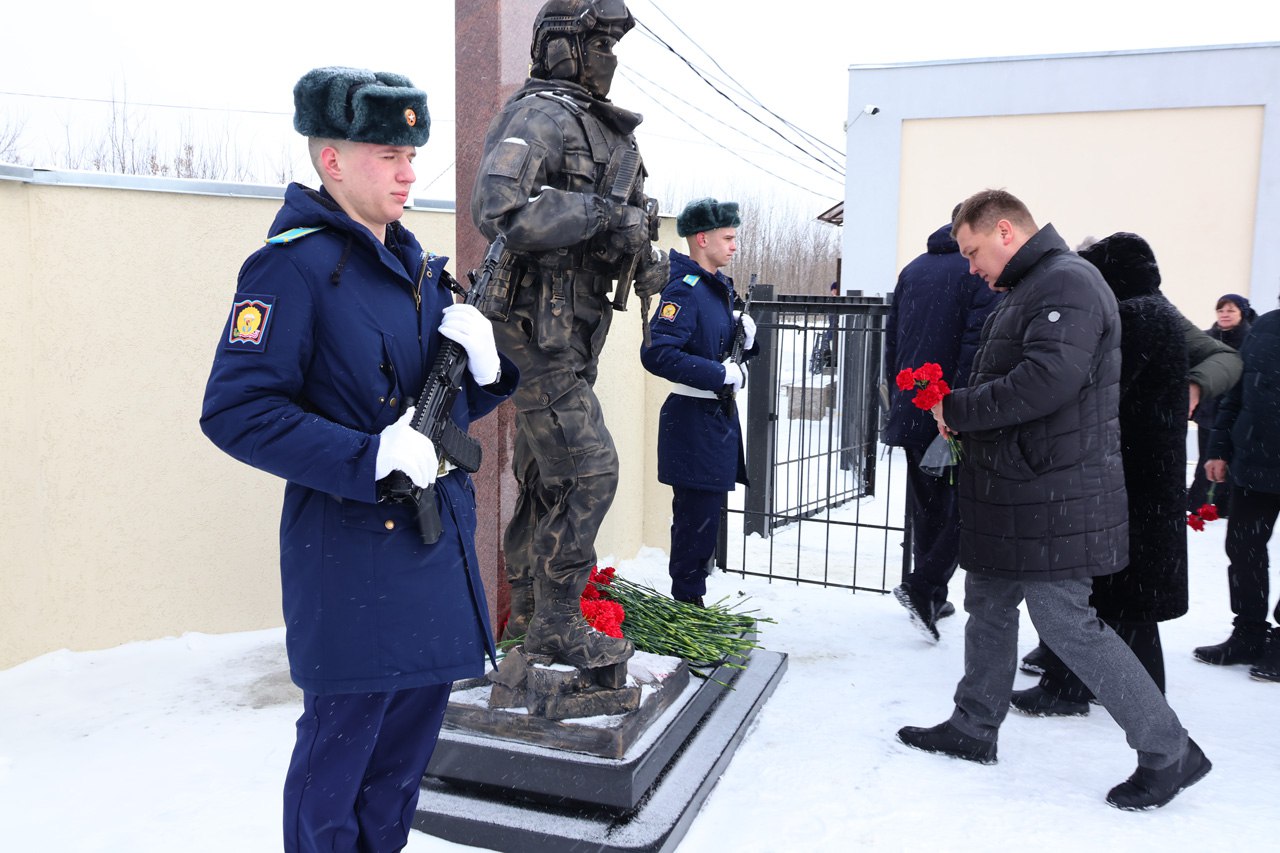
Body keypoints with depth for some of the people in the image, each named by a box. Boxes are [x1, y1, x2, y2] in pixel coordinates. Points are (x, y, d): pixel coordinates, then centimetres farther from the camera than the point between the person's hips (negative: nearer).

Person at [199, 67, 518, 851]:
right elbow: (235, 411, -17)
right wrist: (368, 457, -24)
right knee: (339, 749, 8)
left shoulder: (417, 265, 12)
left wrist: (485, 360, -6)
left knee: (406, 751, 20)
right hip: (352, 547, -7)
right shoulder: (294, 264, -12)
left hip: (439, 537, 8)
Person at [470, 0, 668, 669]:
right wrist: (602, 214, -22)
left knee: (545, 478, 14)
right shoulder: (539, 113, -11)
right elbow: (497, 209, -28)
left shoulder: (601, 127, 18)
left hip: (571, 333, 9)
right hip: (538, 330, -9)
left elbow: (623, 224, 24)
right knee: (588, 472, -8)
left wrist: (643, 255, 2)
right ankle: (556, 622, 6)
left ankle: (529, 617, 27)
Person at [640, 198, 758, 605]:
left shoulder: (721, 287, 13)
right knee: (696, 518, -3)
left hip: (719, 417, 10)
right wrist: (722, 373, -24)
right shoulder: (684, 289, -16)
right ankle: (686, 602, 10)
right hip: (693, 421, -10)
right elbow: (656, 354, -28)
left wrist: (746, 335, -1)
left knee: (705, 516, 17)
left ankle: (691, 599, 30)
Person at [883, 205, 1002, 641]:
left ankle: (932, 599, 24)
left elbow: (891, 339, 16)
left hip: (911, 411, 7)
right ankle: (923, 587, -6)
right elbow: (977, 345, -18)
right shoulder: (983, 272, -8)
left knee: (927, 507, 15)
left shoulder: (913, 269, 13)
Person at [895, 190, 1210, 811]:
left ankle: (1168, 751, 12)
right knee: (987, 605, 16)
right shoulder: (1027, 289, 18)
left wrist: (959, 410, -18)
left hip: (1053, 499, -10)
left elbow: (1049, 379, -29)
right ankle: (973, 729, 31)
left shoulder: (1068, 283, -15)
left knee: (1067, 625, -4)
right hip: (1013, 491, 11)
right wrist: (964, 414, 5)